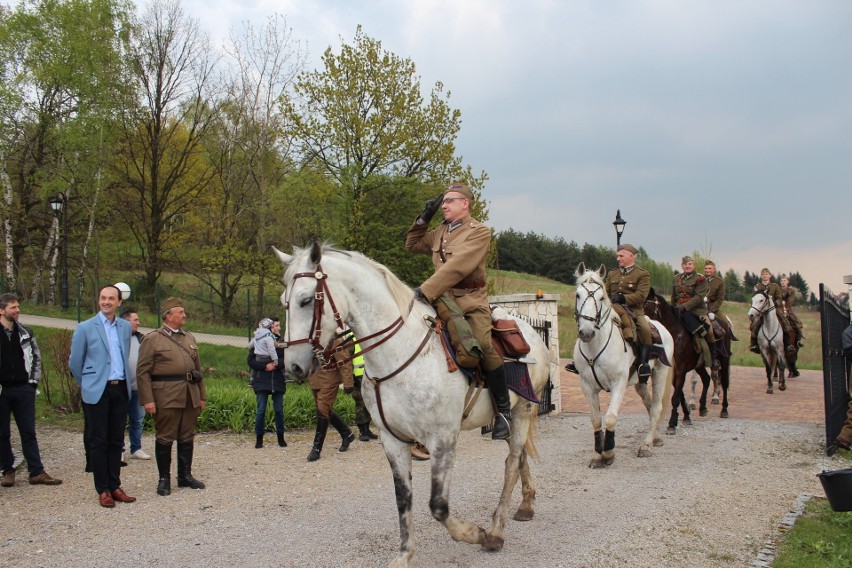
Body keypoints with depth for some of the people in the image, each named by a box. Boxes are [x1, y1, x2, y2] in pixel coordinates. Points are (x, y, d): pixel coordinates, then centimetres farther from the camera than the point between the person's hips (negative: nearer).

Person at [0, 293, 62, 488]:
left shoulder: (26, 332, 8)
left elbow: (36, 357, 15)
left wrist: (34, 381, 7)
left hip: (23, 389, 3)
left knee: (29, 432, 3)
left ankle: (37, 472, 4)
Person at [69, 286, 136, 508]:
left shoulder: (125, 327, 8)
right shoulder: (85, 328, -4)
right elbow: (75, 362, 3)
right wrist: (86, 383, 11)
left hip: (120, 389, 4)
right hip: (97, 391, -4)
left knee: (116, 441, 9)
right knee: (98, 442, 2)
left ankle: (115, 486, 17)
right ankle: (102, 490, 9)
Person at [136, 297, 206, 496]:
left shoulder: (190, 338, 17)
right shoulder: (152, 339, -2)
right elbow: (143, 372, -6)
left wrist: (202, 396, 16)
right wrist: (147, 400, -12)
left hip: (190, 396, 6)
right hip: (166, 397, -6)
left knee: (187, 437, 11)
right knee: (165, 439, 2)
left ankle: (185, 476, 22)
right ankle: (164, 479, 12)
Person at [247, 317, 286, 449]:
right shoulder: (257, 342, -1)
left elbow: (286, 359, 1)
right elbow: (250, 361, -4)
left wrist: (276, 364, -18)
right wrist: (265, 366, -16)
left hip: (278, 381, 2)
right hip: (262, 381, -2)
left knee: (279, 410, 6)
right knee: (261, 410, 0)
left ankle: (281, 438, 17)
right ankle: (259, 439, 9)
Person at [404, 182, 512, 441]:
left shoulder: (479, 232, -6)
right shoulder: (439, 232, 18)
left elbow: (456, 267, -19)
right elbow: (412, 245, 30)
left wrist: (425, 291, -28)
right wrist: (423, 218, 15)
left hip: (470, 302, -7)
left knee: (484, 346, -27)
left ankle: (503, 410, -12)